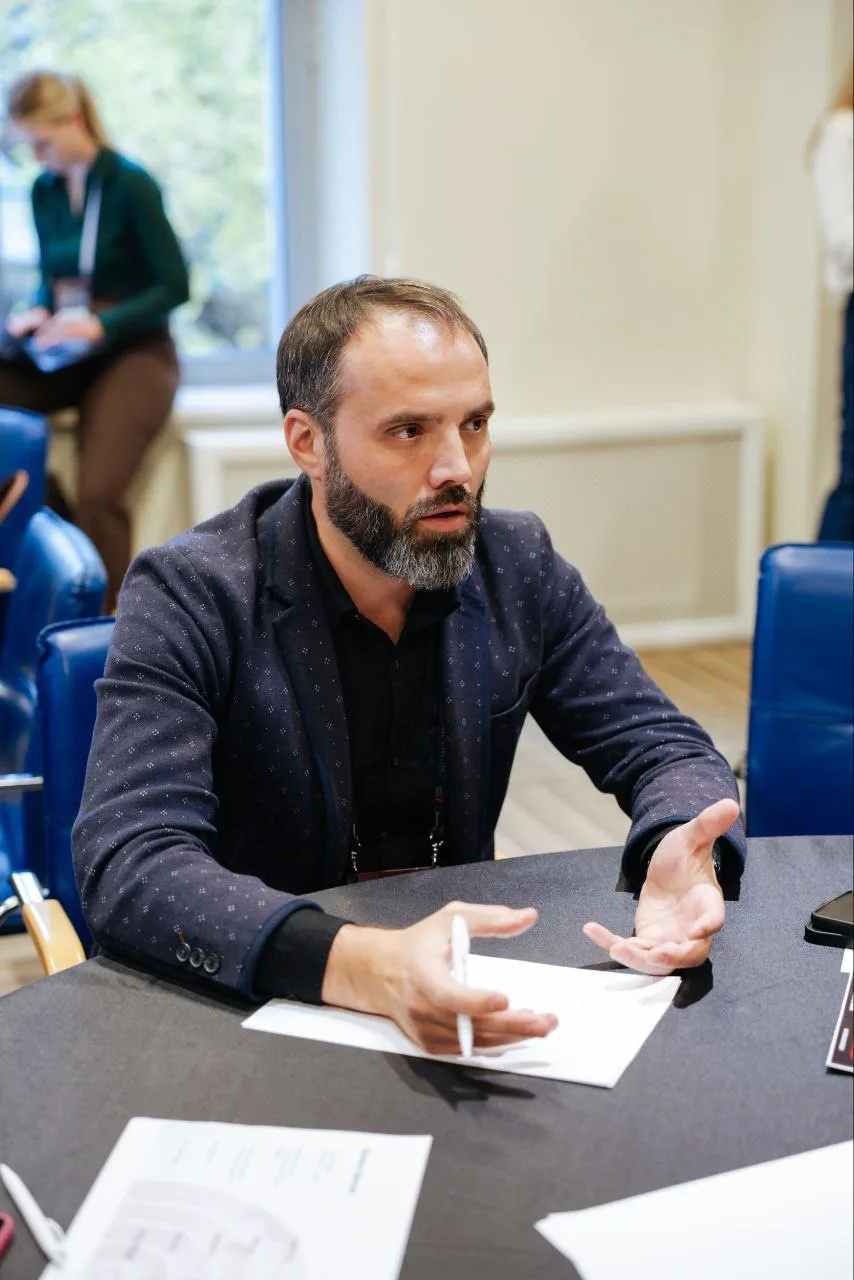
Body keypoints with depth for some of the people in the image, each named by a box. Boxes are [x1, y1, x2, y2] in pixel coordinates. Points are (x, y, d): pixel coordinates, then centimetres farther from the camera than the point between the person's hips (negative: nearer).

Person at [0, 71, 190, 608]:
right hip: (66, 353, 6)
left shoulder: (129, 185, -10)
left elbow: (175, 286, -10)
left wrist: (100, 325, -19)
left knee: (98, 493, -26)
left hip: (133, 350, -6)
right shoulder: (45, 190, 8)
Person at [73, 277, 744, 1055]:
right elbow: (129, 868, -25)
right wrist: (361, 966, -42)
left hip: (458, 982, 4)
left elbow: (665, 748, 3)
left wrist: (681, 858, -21)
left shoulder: (518, 564, -1)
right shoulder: (187, 596, -15)